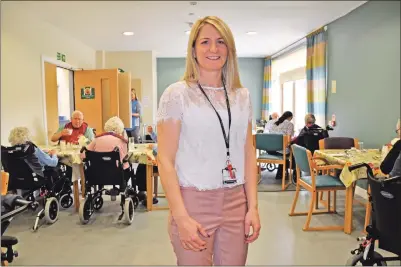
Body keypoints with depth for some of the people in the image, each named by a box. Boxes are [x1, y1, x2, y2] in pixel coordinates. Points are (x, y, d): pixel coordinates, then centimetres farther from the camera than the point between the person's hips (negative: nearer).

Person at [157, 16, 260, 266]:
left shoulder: (242, 95, 8)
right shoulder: (176, 94, -6)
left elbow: (249, 154, 8)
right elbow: (165, 160, -9)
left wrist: (253, 206, 2)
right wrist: (181, 217, -14)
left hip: (236, 202, 4)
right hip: (193, 201, -4)